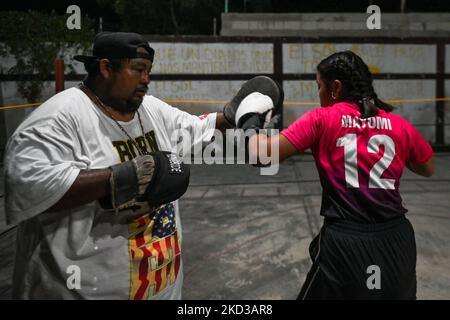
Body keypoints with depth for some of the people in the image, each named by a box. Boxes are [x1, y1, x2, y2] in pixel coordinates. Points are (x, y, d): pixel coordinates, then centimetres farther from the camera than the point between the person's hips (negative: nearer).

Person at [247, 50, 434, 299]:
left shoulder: (321, 119, -5)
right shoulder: (400, 125, 4)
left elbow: (263, 154, -10)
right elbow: (428, 169, 20)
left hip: (345, 242, -3)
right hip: (395, 240, 4)